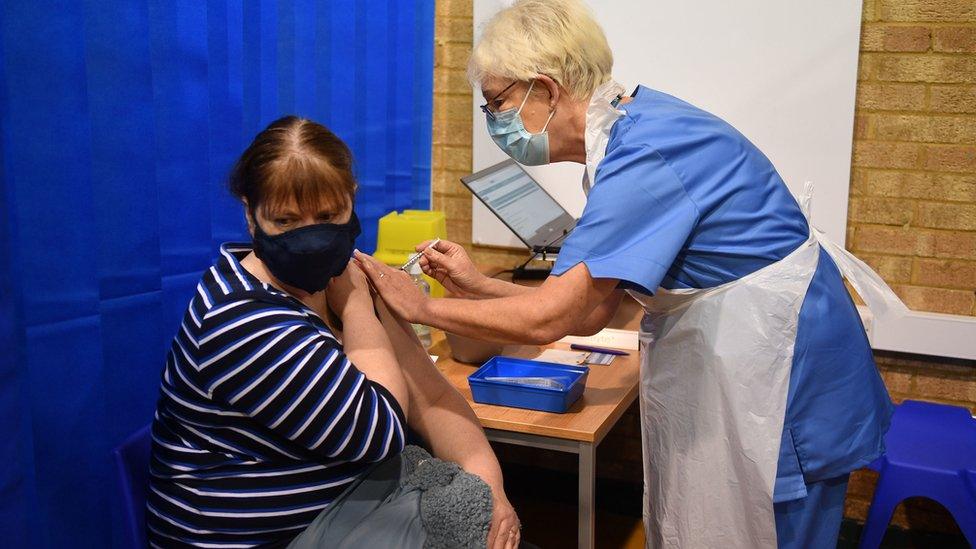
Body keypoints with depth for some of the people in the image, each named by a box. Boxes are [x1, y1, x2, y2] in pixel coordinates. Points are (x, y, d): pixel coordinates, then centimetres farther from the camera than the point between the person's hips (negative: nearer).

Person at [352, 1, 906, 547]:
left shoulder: (645, 156, -26)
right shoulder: (631, 130, 4)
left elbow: (548, 318, -27)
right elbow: (591, 312, 5)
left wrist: (423, 306, -14)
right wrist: (479, 285, 1)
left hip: (780, 377, -9)